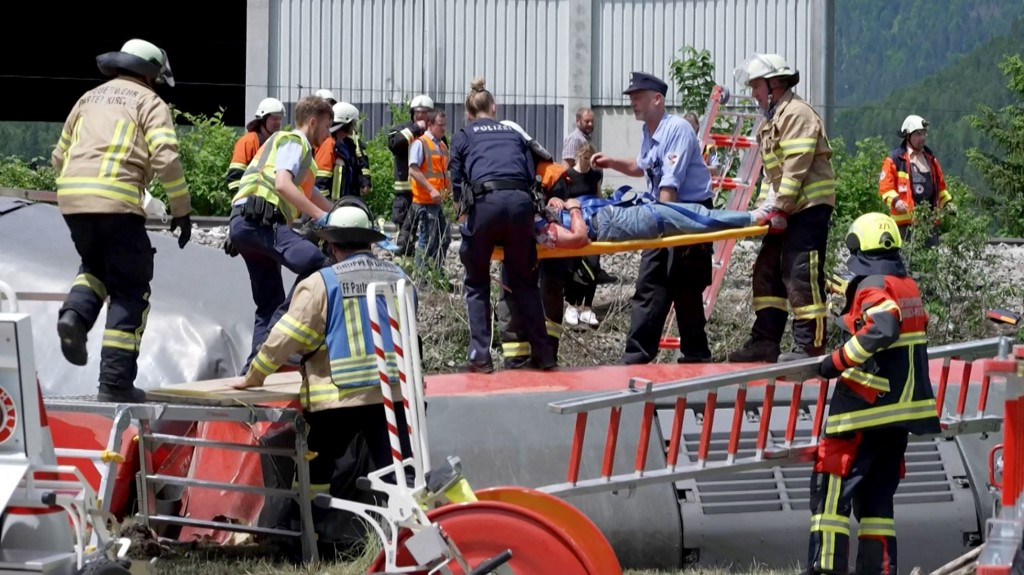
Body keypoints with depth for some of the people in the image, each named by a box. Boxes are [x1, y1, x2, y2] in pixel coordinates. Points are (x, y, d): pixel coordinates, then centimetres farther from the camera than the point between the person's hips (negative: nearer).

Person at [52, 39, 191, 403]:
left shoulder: (89, 99, 24)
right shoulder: (149, 103, 8)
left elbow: (59, 157, 27)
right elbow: (166, 159, -6)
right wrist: (181, 209, 0)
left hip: (71, 197, 5)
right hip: (117, 200, -5)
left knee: (96, 266, 30)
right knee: (129, 291, 5)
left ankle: (75, 314, -1)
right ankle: (116, 382, -2)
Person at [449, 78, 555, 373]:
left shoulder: (463, 136, 21)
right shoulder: (514, 134, 28)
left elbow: (456, 182, 15)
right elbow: (531, 175, 20)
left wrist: (464, 214, 26)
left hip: (484, 202, -2)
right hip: (520, 202, 2)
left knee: (477, 283, 10)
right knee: (524, 281, 14)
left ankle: (480, 356, 1)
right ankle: (542, 353, 10)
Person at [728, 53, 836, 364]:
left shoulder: (796, 113, -13)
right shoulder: (773, 119, 21)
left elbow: (797, 167, -20)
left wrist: (778, 206, -21)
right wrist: (766, 205, 10)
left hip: (809, 207, -11)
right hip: (787, 210, 11)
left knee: (801, 277, -11)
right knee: (768, 271, 11)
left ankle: (809, 346, -8)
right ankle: (764, 342, 14)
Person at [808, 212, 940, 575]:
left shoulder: (872, 286, -12)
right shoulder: (909, 288, 12)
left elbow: (882, 329, -29)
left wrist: (838, 360, -23)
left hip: (866, 409, -8)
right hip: (902, 410, 8)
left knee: (831, 488, -4)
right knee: (876, 495, 13)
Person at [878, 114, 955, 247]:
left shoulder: (930, 158, 18)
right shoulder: (895, 159, -1)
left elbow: (940, 185, 25)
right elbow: (885, 186, -5)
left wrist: (947, 202, 12)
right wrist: (895, 201, -21)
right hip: (906, 220, -6)